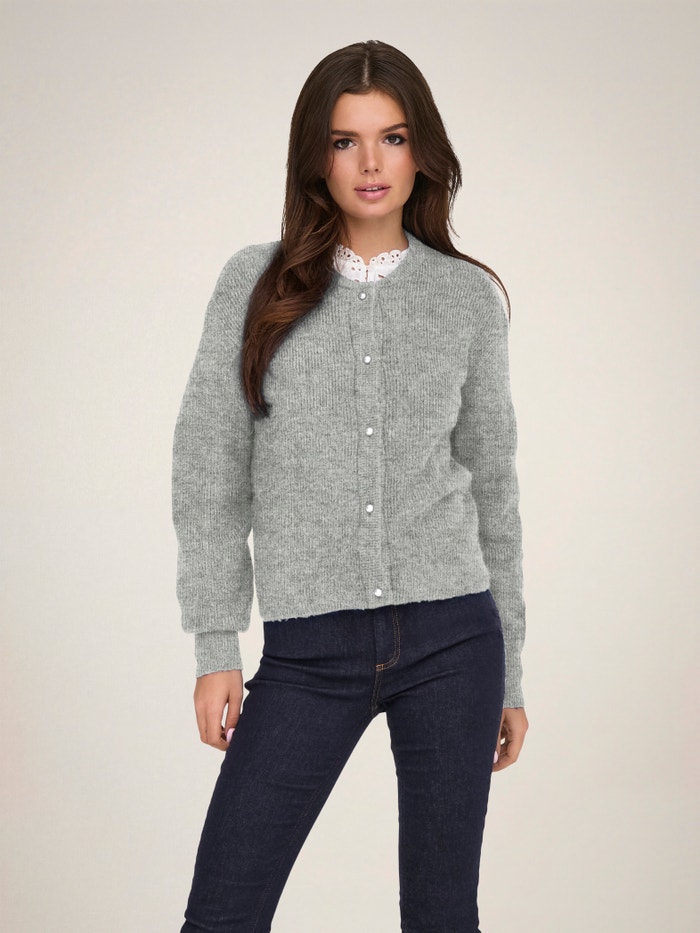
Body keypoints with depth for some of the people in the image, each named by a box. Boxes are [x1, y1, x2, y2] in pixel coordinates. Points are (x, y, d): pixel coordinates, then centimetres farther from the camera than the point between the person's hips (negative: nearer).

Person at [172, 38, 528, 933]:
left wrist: (510, 671, 11)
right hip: (309, 653, 0)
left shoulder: (470, 297, 6)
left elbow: (491, 484, 11)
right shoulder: (256, 283, 3)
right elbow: (210, 474, 3)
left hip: (450, 636, 1)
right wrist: (215, 648, -3)